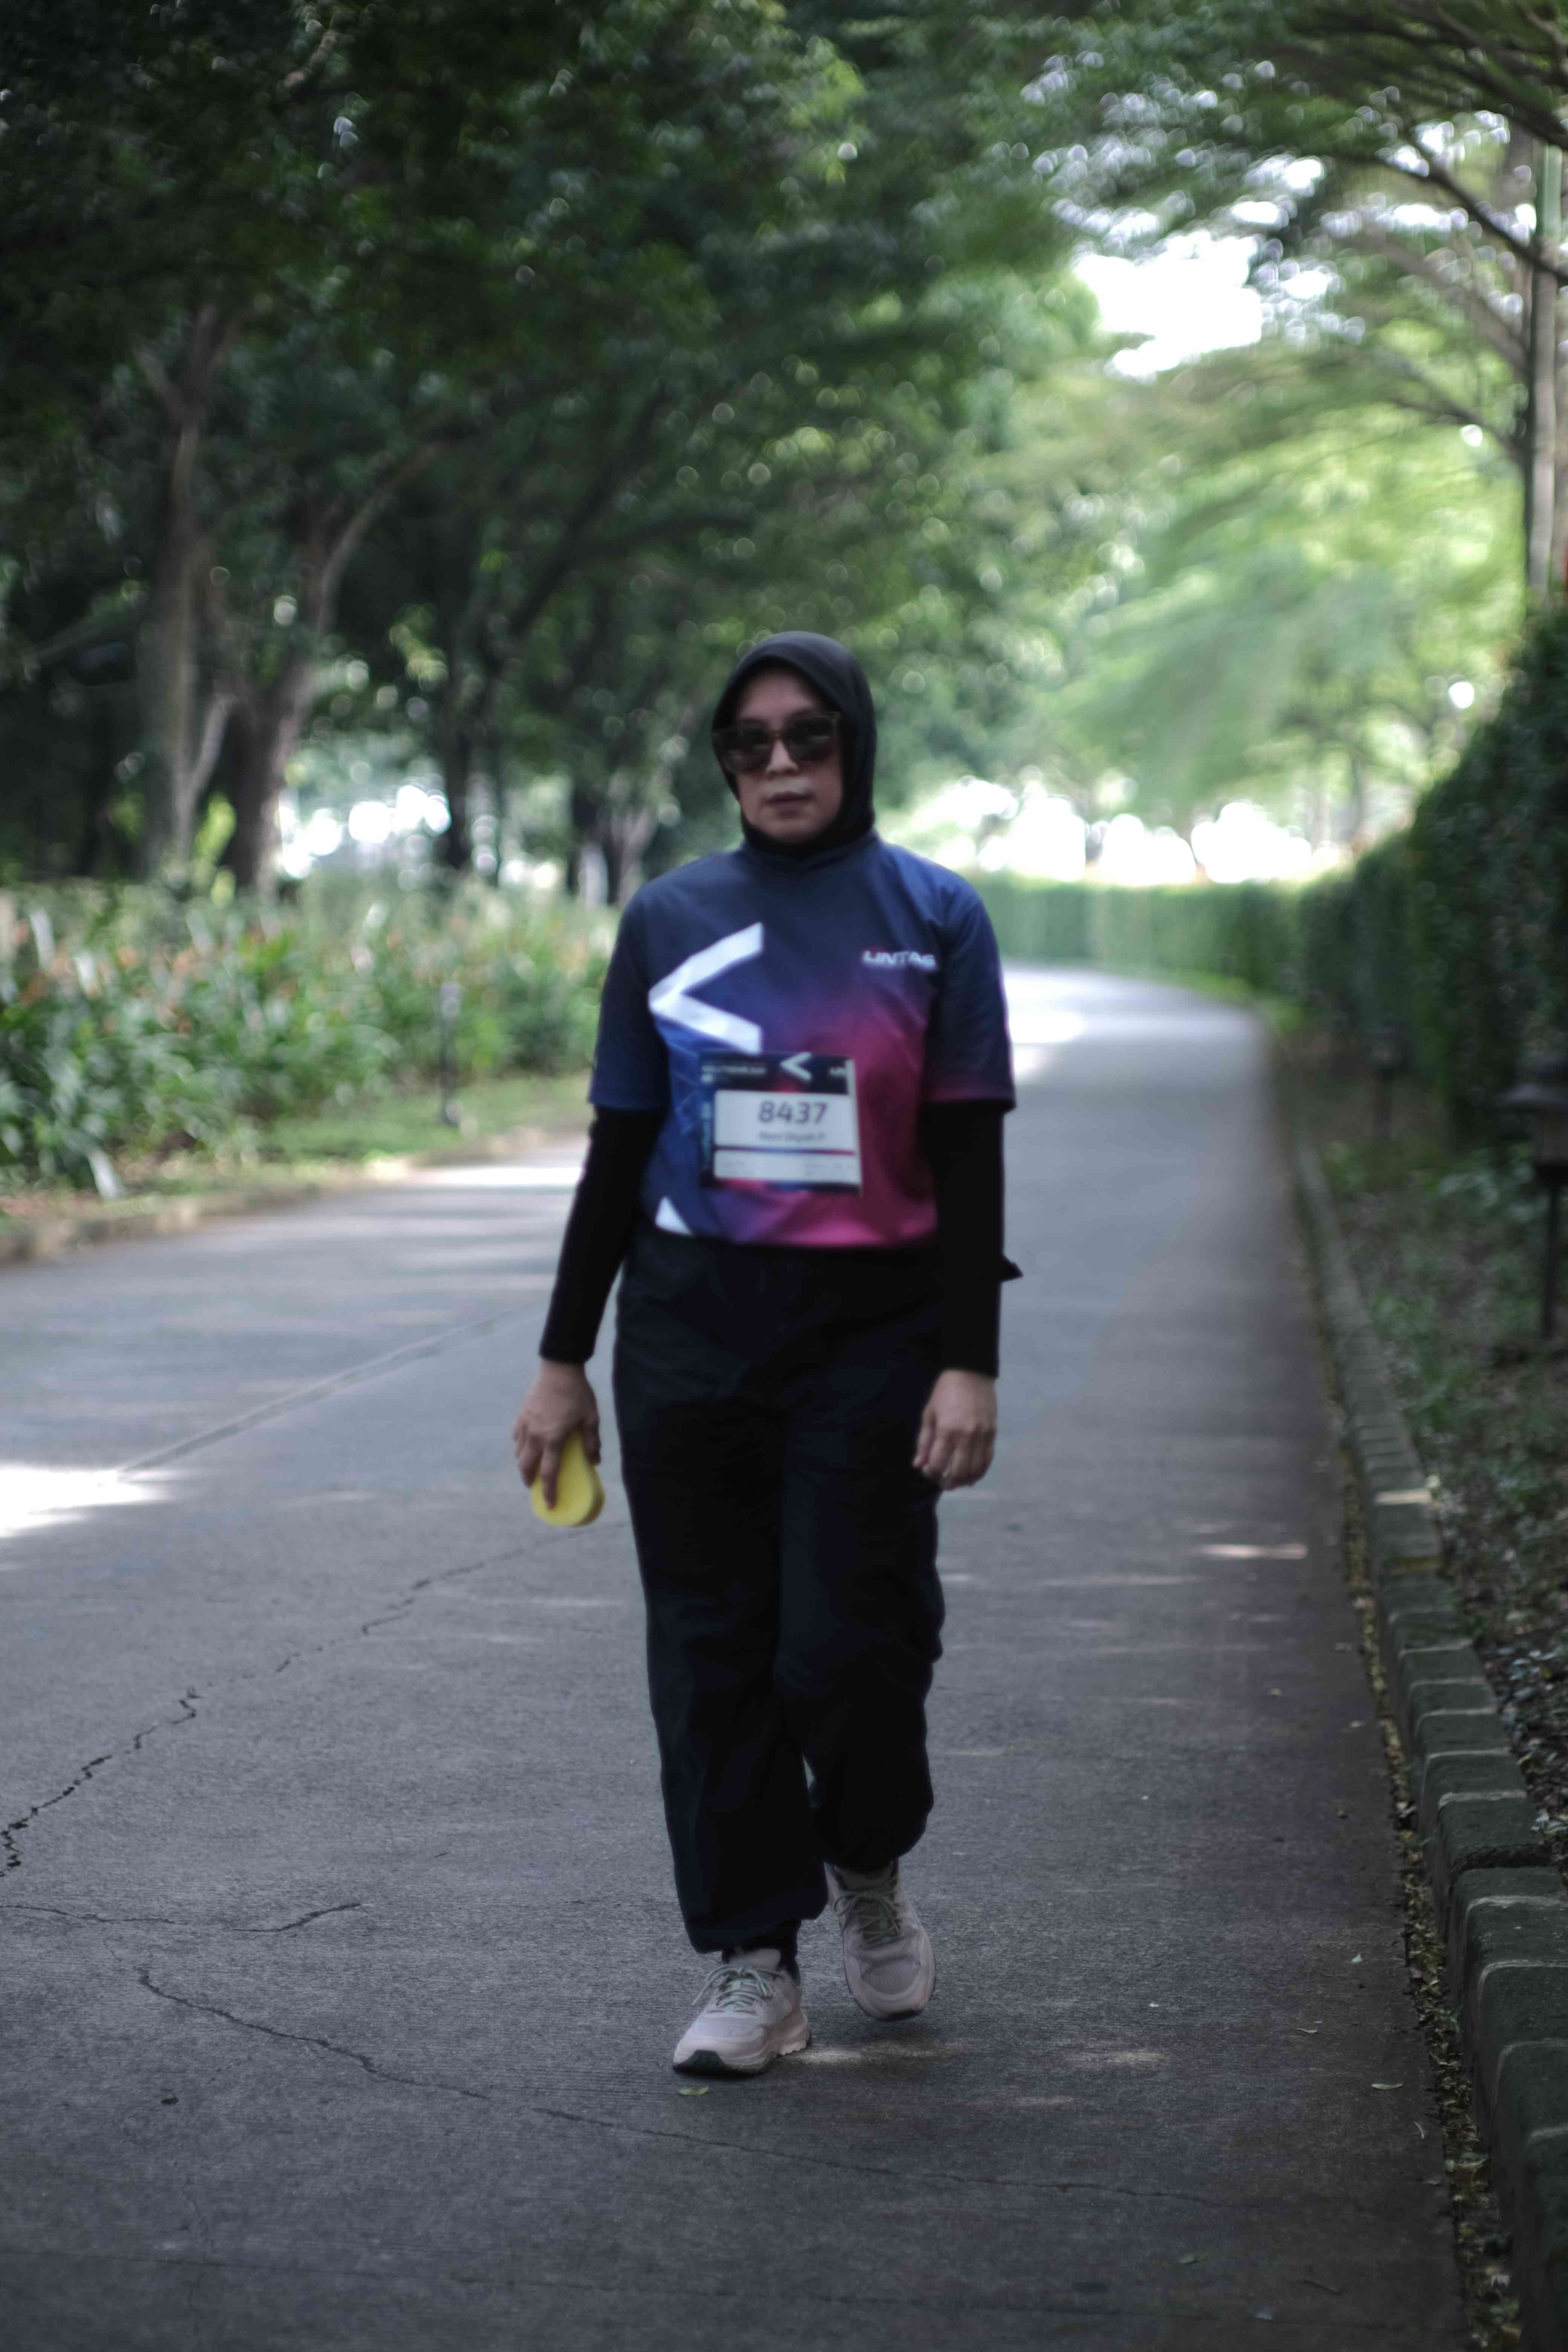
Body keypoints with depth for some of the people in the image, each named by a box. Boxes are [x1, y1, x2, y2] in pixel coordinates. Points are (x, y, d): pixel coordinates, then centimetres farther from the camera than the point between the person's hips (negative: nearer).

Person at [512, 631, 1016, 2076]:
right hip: (692, 1326, 2)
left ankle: (870, 1867, 24)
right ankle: (753, 1965, 11)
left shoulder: (934, 918, 1)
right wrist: (563, 1361, 8)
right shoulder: (671, 921, 7)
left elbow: (969, 1159, -1)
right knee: (711, 1645, 2)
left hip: (874, 1329, -2)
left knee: (849, 1643, -7)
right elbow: (621, 1148, 10)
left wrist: (971, 1366, -9)